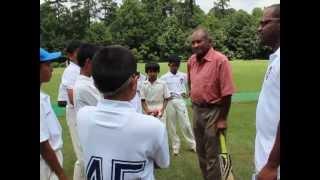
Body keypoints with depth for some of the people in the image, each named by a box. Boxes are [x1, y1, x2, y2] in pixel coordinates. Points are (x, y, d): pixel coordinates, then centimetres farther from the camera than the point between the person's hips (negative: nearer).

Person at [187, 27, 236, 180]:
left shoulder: (220, 60, -18)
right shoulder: (191, 60, 3)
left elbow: (226, 92, -18)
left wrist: (223, 119, -16)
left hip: (213, 111, -7)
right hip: (196, 109, 7)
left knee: (212, 155, 3)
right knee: (200, 151, 20)